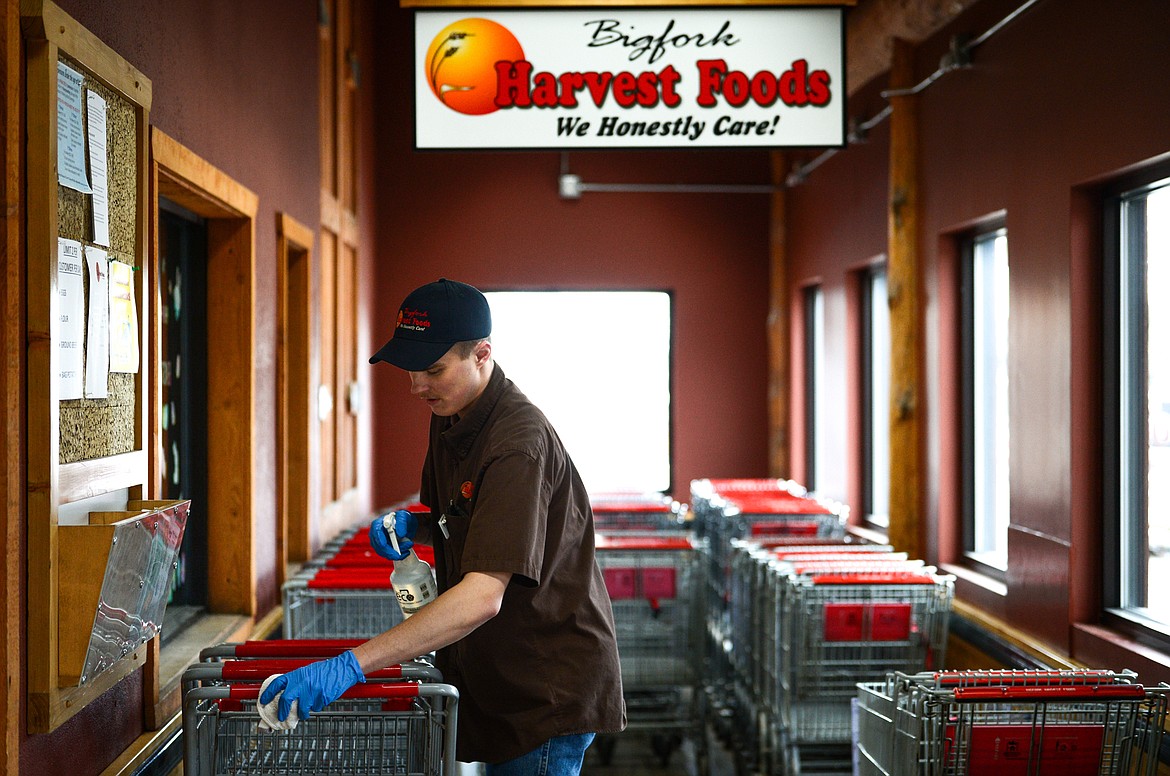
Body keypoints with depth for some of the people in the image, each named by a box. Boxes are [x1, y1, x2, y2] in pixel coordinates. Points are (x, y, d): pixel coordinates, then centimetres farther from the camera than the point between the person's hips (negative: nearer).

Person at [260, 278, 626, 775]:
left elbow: (483, 597, -35)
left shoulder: (519, 444, -26)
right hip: (499, 677, 8)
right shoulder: (448, 420, 4)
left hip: (549, 685, -8)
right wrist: (412, 528, -2)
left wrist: (351, 665, -38)